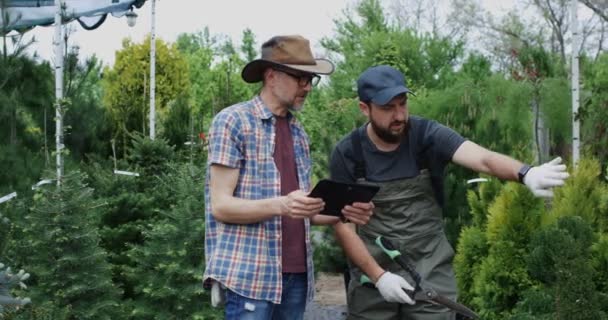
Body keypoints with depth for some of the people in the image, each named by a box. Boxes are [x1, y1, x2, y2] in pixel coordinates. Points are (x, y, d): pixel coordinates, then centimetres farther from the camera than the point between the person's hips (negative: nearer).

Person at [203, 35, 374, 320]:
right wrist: (280, 206, -26)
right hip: (249, 273, -6)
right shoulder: (233, 121, -4)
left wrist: (343, 212, -1)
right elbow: (220, 206, -11)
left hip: (297, 272, 7)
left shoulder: (298, 132, 16)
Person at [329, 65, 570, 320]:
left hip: (430, 271, 0)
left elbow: (483, 158, -26)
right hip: (372, 274, 1)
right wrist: (379, 276, -13)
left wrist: (525, 173, -45)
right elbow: (343, 224, -5)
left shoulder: (427, 136, -10)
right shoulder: (347, 154, -7)